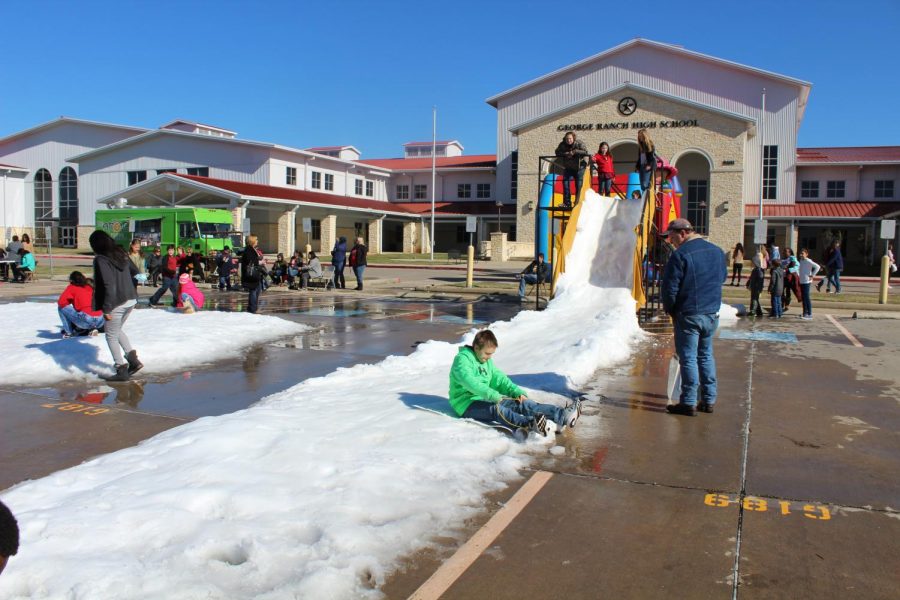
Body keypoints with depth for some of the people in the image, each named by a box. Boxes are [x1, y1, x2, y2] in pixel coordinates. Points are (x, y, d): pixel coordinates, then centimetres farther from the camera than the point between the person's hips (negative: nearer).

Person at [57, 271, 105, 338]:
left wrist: (70, 302, 23)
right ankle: (92, 329, 13)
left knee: (61, 307, 12)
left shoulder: (72, 287, 10)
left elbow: (61, 302, 0)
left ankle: (69, 332, 13)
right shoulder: (90, 287, 22)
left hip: (85, 320, -5)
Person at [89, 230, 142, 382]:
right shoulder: (121, 254, 7)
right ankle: (133, 360, 16)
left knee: (111, 336, 8)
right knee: (117, 330, 25)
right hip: (130, 301, 7)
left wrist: (106, 309, -18)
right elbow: (135, 273, 15)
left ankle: (122, 370, 9)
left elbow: (108, 286, -21)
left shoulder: (101, 260, -15)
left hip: (116, 304, -7)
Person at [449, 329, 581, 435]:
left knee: (522, 403, -11)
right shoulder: (462, 359, -13)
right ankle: (530, 424, -64)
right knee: (496, 409, -37)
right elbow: (470, 382, -29)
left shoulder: (487, 361, 15)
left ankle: (562, 416, -26)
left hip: (485, 399, 8)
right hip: (467, 404, -8)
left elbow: (500, 378, 13)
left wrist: (518, 392, -5)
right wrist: (494, 396, -39)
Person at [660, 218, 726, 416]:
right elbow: (722, 277, 20)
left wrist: (670, 310, 0)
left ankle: (689, 403, 3)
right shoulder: (716, 251, 7)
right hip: (713, 313, 7)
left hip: (688, 315, -7)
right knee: (706, 355, 16)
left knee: (688, 358, 0)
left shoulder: (680, 255, -16)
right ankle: (709, 400, 20)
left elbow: (670, 287, -15)